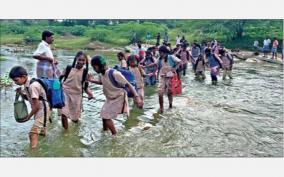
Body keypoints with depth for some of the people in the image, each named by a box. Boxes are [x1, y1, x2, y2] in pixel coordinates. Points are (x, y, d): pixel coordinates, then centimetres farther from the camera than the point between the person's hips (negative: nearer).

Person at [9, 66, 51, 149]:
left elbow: (36, 106, -22)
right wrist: (21, 93, 0)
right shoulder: (27, 84, 4)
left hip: (42, 110, -10)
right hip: (39, 109, 10)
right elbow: (29, 98, 18)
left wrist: (28, 117, -10)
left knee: (33, 133, -19)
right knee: (39, 128, 30)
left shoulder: (33, 86, -24)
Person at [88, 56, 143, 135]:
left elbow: (128, 84, -29)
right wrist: (92, 80, 2)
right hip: (110, 99, 9)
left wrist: (137, 96, -40)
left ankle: (115, 135, 8)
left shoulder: (115, 74, -31)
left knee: (106, 117, -10)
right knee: (104, 116, 18)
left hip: (118, 99, -8)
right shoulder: (101, 74, -6)